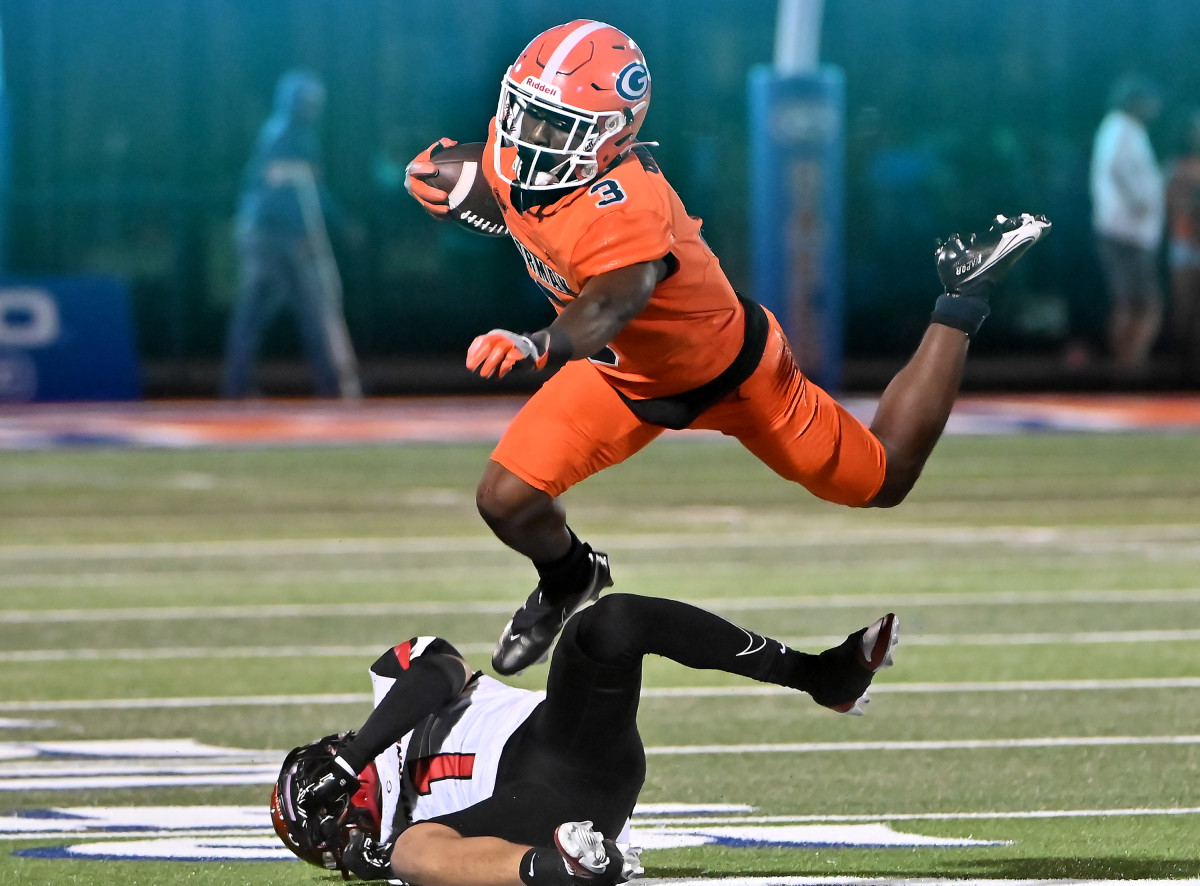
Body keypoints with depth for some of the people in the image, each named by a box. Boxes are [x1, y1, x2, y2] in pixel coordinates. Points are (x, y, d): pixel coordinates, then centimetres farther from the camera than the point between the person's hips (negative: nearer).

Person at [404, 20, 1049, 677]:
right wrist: (445, 173, -11)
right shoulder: (513, 156, -20)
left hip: (728, 370, -6)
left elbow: (609, 308, -65)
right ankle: (569, 580, 29)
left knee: (883, 481, 14)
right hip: (626, 373, 6)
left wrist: (534, 347, -83)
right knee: (507, 501, -8)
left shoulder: (620, 208, -44)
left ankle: (965, 299, 30)